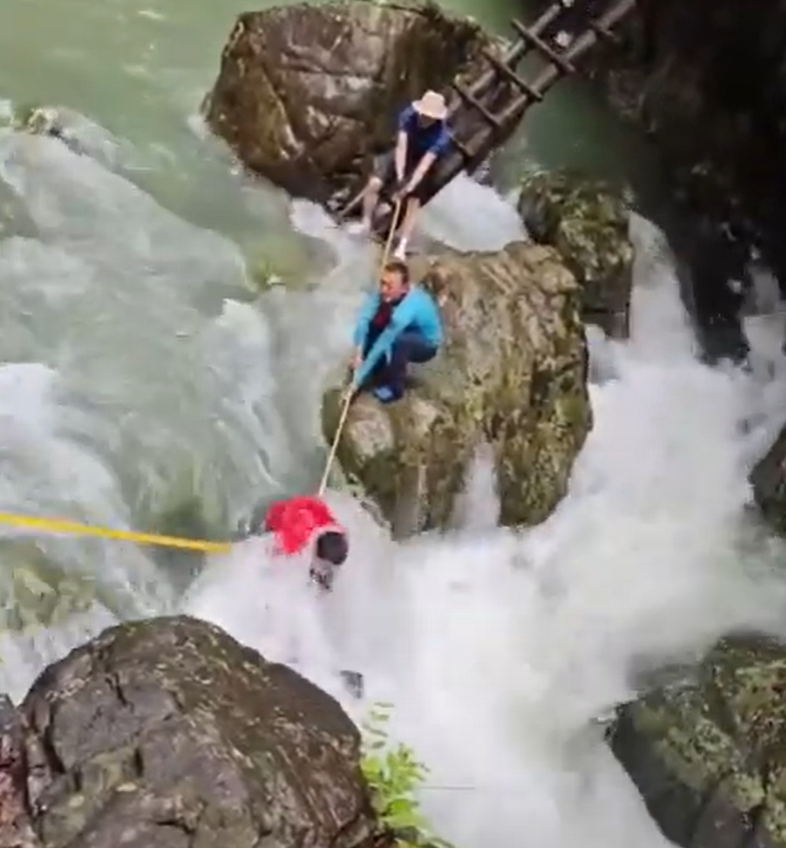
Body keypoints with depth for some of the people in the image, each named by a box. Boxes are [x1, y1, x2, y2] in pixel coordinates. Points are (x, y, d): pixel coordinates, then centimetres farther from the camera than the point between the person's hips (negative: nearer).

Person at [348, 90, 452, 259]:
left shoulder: (441, 136, -32)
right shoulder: (408, 115, -25)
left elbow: (425, 164, -37)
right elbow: (401, 146, -28)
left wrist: (409, 187, -44)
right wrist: (399, 176, -37)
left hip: (422, 165, -3)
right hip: (402, 156, 3)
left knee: (413, 202, -16)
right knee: (373, 184, -10)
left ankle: (401, 247, -17)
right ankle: (366, 224, 8)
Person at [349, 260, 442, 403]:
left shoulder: (407, 309, -41)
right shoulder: (385, 294, -23)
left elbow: (382, 345, -38)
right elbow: (363, 319, -29)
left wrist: (358, 380, -34)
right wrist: (358, 352, -40)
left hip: (426, 344, -7)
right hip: (406, 331, 7)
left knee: (399, 341, -37)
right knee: (371, 324, -17)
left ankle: (394, 388, -13)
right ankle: (377, 374, 1)